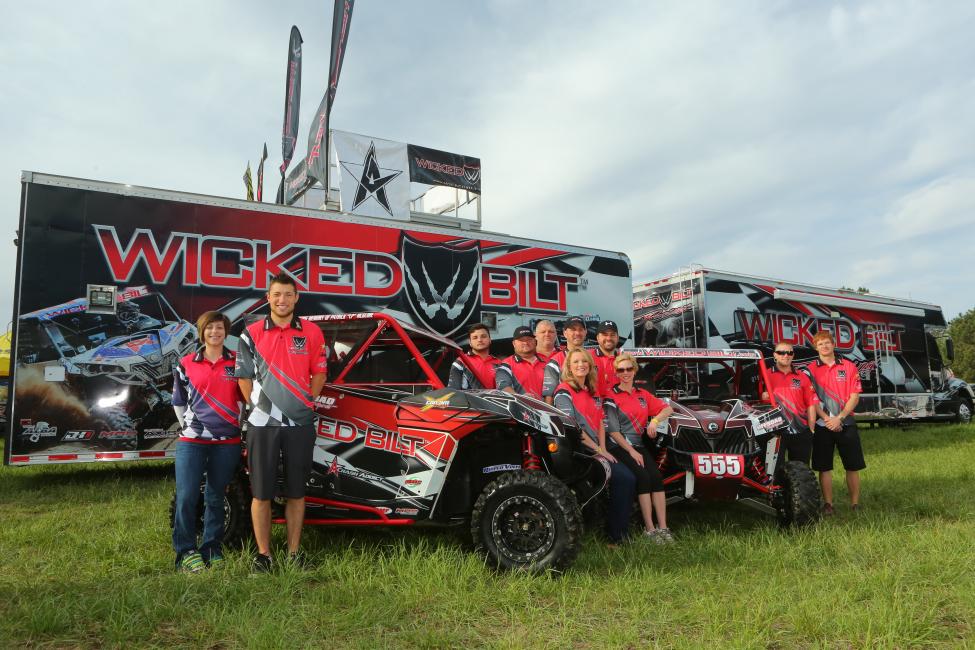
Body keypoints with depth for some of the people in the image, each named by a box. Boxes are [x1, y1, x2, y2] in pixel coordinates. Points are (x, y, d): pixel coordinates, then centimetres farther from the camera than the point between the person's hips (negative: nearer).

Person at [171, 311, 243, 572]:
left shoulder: (237, 363, 6)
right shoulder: (186, 364, 7)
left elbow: (243, 398, 12)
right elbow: (178, 401, 14)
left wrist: (237, 424, 7)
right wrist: (187, 426, 8)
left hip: (227, 442, 0)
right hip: (192, 441, 0)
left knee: (215, 497, 8)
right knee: (186, 497, -6)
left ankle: (212, 549, 19)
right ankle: (186, 551, 7)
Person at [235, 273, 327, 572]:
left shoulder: (312, 333, 3)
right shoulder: (251, 333, 3)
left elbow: (319, 373, 9)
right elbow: (243, 376, 7)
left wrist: (306, 401, 1)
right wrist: (258, 405, 0)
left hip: (300, 423, 1)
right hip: (262, 423, 0)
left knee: (296, 492, 9)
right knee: (261, 492, 5)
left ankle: (294, 552, 20)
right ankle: (263, 553, 18)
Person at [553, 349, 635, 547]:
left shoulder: (591, 392, 21)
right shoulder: (564, 391, -5)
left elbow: (600, 424, 17)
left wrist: (603, 449, 1)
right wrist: (597, 449, -12)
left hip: (595, 451, 8)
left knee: (627, 479, -9)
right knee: (623, 478, -18)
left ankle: (618, 536, -2)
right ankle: (615, 537, -9)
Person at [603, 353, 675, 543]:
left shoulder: (642, 394, 15)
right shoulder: (611, 397, -2)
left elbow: (668, 408, 17)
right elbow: (613, 430, -8)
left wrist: (655, 421, -3)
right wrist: (631, 451, -13)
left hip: (638, 445, 5)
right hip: (619, 447, -5)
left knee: (656, 477, -19)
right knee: (643, 477, -25)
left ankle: (663, 527, -18)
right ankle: (649, 529, -21)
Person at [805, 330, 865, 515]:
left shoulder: (848, 367, 5)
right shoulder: (810, 370, 3)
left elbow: (855, 396, -1)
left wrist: (839, 418, -11)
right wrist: (826, 418, -13)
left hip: (846, 423, 1)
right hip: (822, 424, 0)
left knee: (853, 466, 5)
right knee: (824, 467, 2)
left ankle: (855, 504, 15)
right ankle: (828, 504, 10)